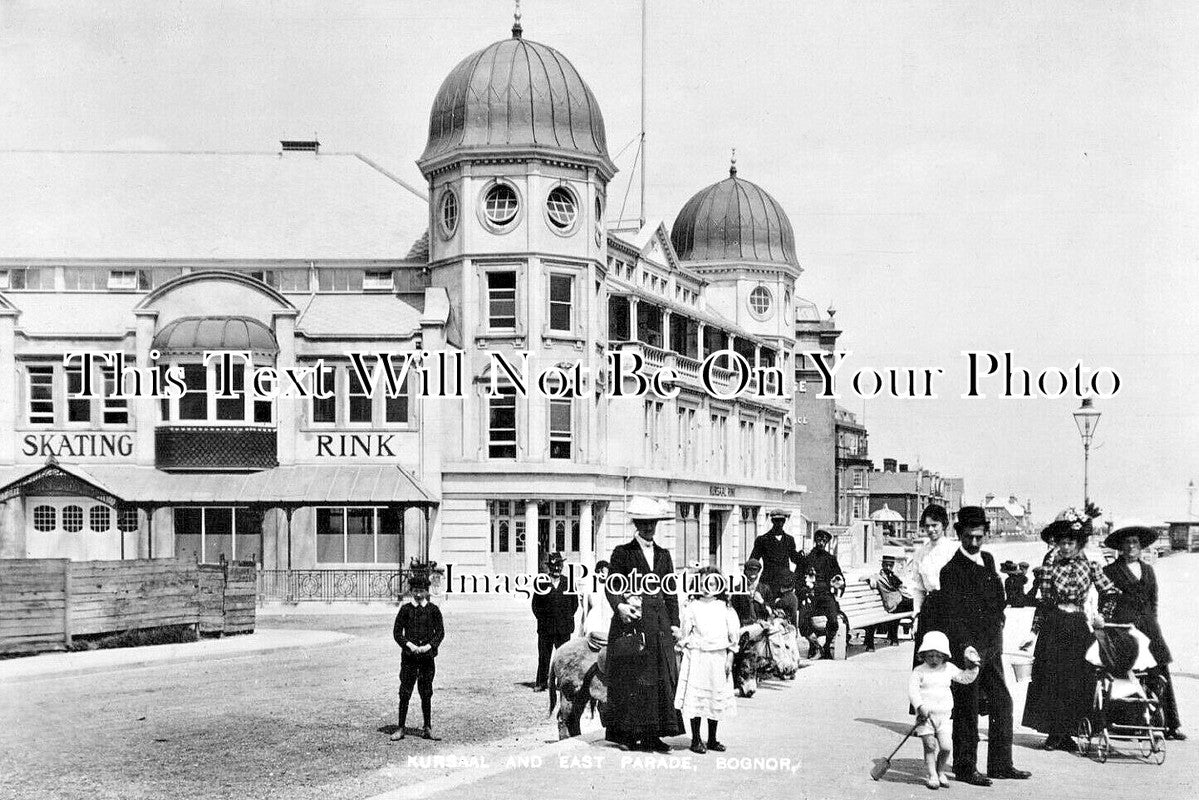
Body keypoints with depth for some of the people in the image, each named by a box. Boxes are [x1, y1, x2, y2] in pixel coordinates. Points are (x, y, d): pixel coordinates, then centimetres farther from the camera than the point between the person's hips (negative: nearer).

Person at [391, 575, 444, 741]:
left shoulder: (433, 609, 5)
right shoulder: (406, 609, 4)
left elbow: (440, 632, 4)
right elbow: (397, 632, 3)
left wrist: (429, 646, -11)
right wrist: (409, 645, -12)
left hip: (428, 655, 0)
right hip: (409, 656, 0)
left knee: (426, 693, 5)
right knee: (405, 693, -2)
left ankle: (427, 728, 14)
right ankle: (400, 728, 4)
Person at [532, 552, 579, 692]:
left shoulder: (568, 582, 5)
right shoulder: (542, 582, 0)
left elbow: (575, 603, 12)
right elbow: (535, 604, 6)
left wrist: (568, 617, 6)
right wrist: (541, 617, -1)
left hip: (564, 627, 1)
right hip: (545, 627, -1)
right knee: (543, 656, 4)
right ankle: (541, 683, 11)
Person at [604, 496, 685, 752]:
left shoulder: (664, 555, 18)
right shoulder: (622, 553, 4)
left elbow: (671, 591, 16)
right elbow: (611, 586, -3)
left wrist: (674, 623, 8)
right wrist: (620, 606, -22)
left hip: (659, 625, 4)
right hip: (631, 623, -4)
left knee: (661, 679, -1)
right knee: (629, 680, -4)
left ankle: (652, 735, 2)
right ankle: (625, 733, 2)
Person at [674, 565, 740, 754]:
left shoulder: (724, 607, 5)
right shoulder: (692, 607, 1)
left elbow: (734, 634, 6)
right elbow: (684, 634, 3)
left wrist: (730, 657, 1)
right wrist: (685, 650, -3)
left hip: (719, 658, 2)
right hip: (697, 657, -2)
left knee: (717, 698, 7)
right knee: (696, 698, -4)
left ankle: (712, 739, 18)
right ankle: (696, 740, 5)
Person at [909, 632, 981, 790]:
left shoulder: (948, 669, 9)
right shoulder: (919, 671, -3)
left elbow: (965, 677, 16)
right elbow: (912, 690, -13)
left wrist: (972, 668, 0)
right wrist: (920, 706, -25)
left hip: (944, 716, 3)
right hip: (925, 716, -3)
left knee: (946, 747, -4)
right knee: (930, 745, -7)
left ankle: (940, 772, 17)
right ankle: (932, 775, 5)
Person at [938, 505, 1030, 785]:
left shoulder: (988, 560, 11)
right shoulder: (951, 570, -13)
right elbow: (951, 616, -19)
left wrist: (997, 630, 11)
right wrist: (966, 648, -28)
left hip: (991, 646, 7)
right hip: (967, 649, -7)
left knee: (1003, 703, 11)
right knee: (967, 710, 0)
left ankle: (1000, 764, 21)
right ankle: (965, 769, 9)